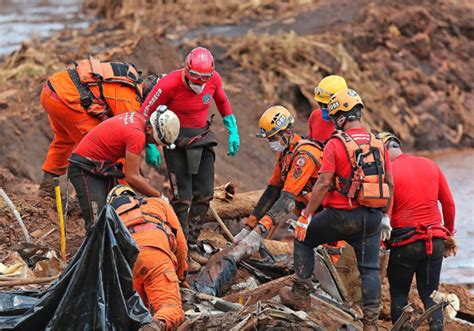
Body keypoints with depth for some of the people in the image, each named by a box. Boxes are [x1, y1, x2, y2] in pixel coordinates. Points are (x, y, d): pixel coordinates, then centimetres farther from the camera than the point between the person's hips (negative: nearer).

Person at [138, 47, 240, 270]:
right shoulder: (170, 84, -24)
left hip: (202, 138, 5)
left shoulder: (214, 79, -10)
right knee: (182, 197, -9)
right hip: (177, 140, -5)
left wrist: (233, 132, 9)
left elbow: (222, 101, 12)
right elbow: (146, 113, -14)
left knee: (204, 194, 7)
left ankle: (191, 244, 20)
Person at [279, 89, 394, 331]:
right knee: (370, 268, 9)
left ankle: (300, 294, 17)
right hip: (372, 218, 5)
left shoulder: (335, 144, -11)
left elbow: (323, 184, -14)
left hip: (342, 215, -4)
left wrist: (305, 216, -8)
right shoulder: (378, 143, 6)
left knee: (303, 239, 18)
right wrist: (385, 216, 21)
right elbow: (389, 184, 10)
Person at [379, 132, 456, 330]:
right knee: (430, 294, 12)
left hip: (405, 244, -4)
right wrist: (449, 234, 21)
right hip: (435, 242, 4)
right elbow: (448, 204, 10)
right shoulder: (431, 166, 6)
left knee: (398, 295, 10)